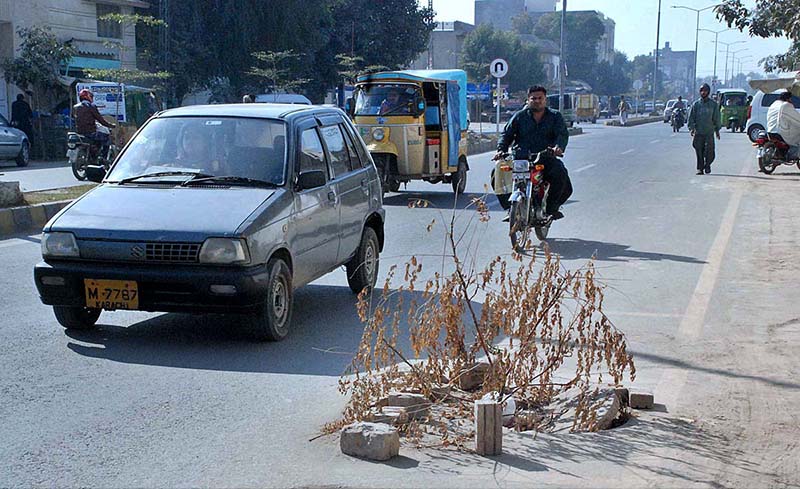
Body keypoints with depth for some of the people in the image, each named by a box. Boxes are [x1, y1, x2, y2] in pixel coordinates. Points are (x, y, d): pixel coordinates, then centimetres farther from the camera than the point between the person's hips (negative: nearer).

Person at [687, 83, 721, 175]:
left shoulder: (714, 104, 8)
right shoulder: (696, 104, 7)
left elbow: (716, 118, 13)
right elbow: (691, 117, 5)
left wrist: (717, 129, 10)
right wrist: (691, 128, -7)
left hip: (709, 132, 0)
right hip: (698, 132, 0)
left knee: (709, 150, -8)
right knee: (699, 152, -1)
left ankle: (707, 164, 16)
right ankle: (700, 168, 9)